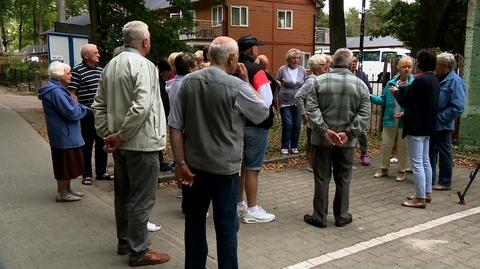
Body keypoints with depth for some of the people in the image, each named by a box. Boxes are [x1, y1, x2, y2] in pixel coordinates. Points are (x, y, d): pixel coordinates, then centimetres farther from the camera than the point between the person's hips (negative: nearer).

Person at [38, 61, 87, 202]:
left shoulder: (58, 89, 14)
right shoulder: (56, 92, -21)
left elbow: (70, 106, 19)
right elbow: (71, 112, -24)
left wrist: (77, 106, 0)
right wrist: (82, 109, -7)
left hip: (67, 135, 10)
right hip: (64, 136, -10)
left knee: (68, 164, 18)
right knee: (64, 164, 0)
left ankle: (67, 189, 29)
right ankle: (62, 193, 11)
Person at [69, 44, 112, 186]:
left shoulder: (101, 70, 13)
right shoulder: (77, 70, -7)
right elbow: (72, 93, -11)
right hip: (87, 114, -6)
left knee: (102, 143, 12)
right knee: (87, 145, 3)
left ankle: (101, 172, 24)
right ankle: (87, 175, 13)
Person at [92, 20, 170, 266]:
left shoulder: (110, 65, 9)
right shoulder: (143, 65, -15)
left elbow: (99, 105, 10)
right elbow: (141, 106, -26)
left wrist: (106, 134, 8)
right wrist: (121, 136, -18)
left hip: (121, 143, 8)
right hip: (141, 143, -8)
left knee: (123, 194, 18)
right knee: (141, 199, 1)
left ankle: (125, 242, 32)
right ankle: (138, 252, 10)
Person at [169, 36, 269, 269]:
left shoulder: (188, 82, -2)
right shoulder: (236, 86, -14)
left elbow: (175, 126, -4)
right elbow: (263, 112, 2)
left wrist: (181, 162, -1)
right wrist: (247, 82, 5)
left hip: (194, 165, 4)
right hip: (225, 167, -4)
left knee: (194, 221, 16)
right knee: (226, 225, 9)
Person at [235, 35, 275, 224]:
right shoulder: (256, 71, -17)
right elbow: (266, 101, -22)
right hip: (255, 126, -7)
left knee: (240, 165, 17)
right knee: (252, 168, 0)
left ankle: (238, 203, 30)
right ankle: (252, 210, 9)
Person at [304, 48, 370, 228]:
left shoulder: (319, 81, -3)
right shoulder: (360, 85, 0)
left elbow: (311, 108, -12)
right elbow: (364, 114, -7)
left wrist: (324, 130, -14)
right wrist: (348, 133, -11)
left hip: (322, 139, -1)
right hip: (347, 142, 1)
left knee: (322, 178, 8)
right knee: (343, 180, 12)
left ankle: (319, 217, 15)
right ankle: (342, 217, 21)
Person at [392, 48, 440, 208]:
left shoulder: (420, 80, -20)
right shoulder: (434, 80, 11)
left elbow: (404, 101, -15)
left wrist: (396, 92, 3)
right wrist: (404, 88, 18)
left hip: (416, 127, -10)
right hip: (427, 126, 10)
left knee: (417, 163, -4)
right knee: (425, 161, 16)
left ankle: (420, 198, 0)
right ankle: (427, 194, 24)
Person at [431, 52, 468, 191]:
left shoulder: (455, 82, -15)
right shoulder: (436, 79, 8)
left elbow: (458, 108, -21)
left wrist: (439, 117, -21)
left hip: (442, 126, -8)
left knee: (444, 154, 4)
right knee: (430, 152, 15)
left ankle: (445, 183, 16)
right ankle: (430, 179, 27)